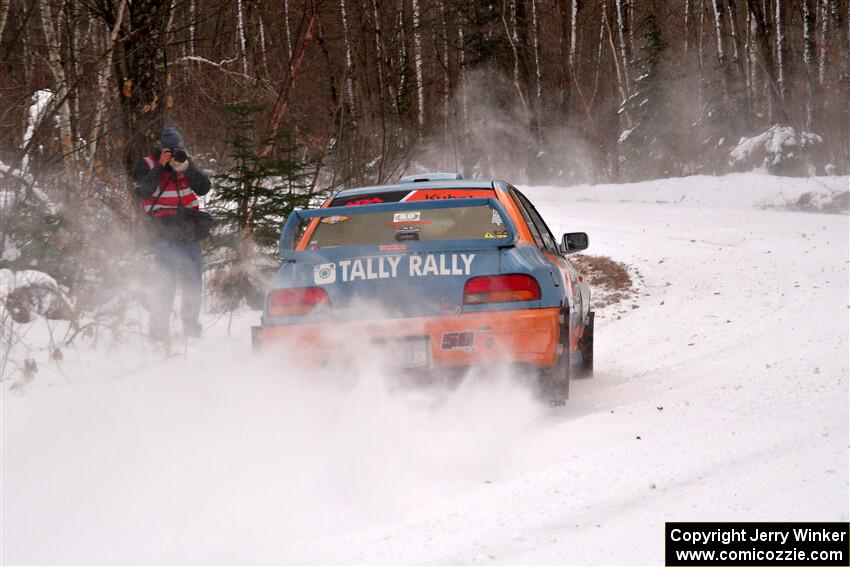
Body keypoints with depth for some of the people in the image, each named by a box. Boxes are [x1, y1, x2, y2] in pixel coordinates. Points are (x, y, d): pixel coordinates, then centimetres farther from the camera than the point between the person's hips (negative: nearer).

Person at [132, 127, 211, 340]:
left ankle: (191, 325, 21)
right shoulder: (147, 164, 1)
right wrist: (161, 166, -18)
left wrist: (186, 167, -12)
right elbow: (143, 191, -15)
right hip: (164, 232, -5)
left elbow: (204, 188, 1)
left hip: (189, 231, 5)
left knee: (193, 281, 8)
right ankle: (159, 328, -8)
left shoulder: (186, 164, 12)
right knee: (166, 280, -13)